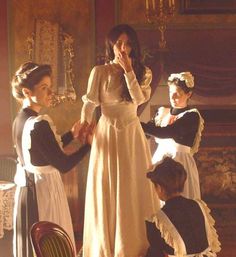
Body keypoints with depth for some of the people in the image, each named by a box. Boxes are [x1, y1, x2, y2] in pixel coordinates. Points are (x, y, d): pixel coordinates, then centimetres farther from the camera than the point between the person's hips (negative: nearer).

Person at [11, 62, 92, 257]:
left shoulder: (20, 120, 5)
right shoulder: (39, 124, -22)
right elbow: (63, 165, -19)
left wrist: (71, 135, 16)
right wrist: (88, 144, -9)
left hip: (26, 189, 9)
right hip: (43, 191, -9)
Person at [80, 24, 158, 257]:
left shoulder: (143, 72, 4)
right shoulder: (99, 72, -3)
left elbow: (140, 98, -12)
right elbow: (89, 103, -4)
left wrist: (128, 70, -16)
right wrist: (84, 124, -20)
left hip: (132, 134, 2)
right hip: (107, 133, -2)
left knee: (133, 188, 5)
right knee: (107, 190, 3)